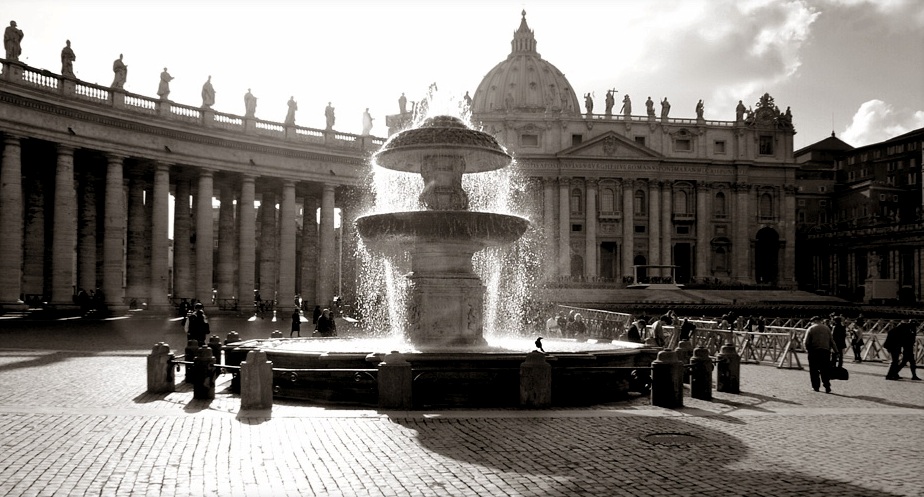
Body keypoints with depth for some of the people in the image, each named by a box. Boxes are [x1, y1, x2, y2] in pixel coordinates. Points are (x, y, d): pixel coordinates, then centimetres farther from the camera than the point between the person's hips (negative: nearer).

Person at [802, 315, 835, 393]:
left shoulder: (810, 329, 0)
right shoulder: (827, 328, 9)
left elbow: (806, 342, -5)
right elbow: (831, 341, 7)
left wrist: (807, 349, 12)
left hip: (814, 351, -2)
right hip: (825, 351, 2)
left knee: (814, 370, 7)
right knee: (825, 370, 5)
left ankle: (815, 387, 9)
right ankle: (827, 387, -3)